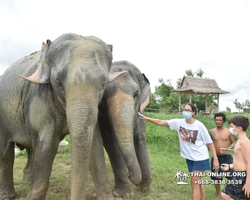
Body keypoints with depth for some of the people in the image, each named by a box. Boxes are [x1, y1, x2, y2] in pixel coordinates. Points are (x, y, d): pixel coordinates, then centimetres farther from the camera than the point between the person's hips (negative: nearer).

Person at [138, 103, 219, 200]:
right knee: (197, 183, 15)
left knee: (195, 184, -5)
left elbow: (210, 143, -9)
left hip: (200, 158, -5)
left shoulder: (199, 125, -15)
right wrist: (144, 117, -7)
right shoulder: (179, 122, -5)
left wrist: (215, 159, -12)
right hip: (189, 158, 5)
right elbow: (161, 122, -3)